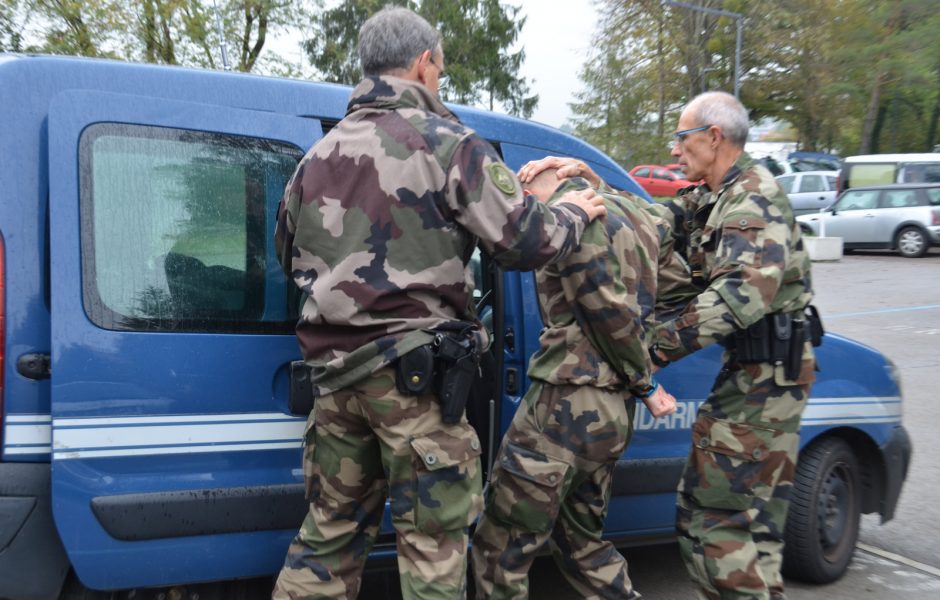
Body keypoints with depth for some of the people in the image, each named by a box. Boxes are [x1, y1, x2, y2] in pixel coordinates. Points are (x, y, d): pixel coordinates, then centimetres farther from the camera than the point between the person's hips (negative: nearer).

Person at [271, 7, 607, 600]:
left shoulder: (318, 157, 13)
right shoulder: (447, 144, -7)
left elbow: (291, 257, 24)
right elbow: (526, 241, -9)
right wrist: (573, 213, 10)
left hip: (335, 371, 7)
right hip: (413, 373, -6)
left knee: (330, 530, 16)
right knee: (435, 540, 3)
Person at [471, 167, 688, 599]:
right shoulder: (634, 212, 16)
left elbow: (609, 312, -15)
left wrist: (644, 383, -2)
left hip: (569, 403, -9)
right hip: (616, 408, 9)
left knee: (500, 547, 2)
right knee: (580, 538, 23)